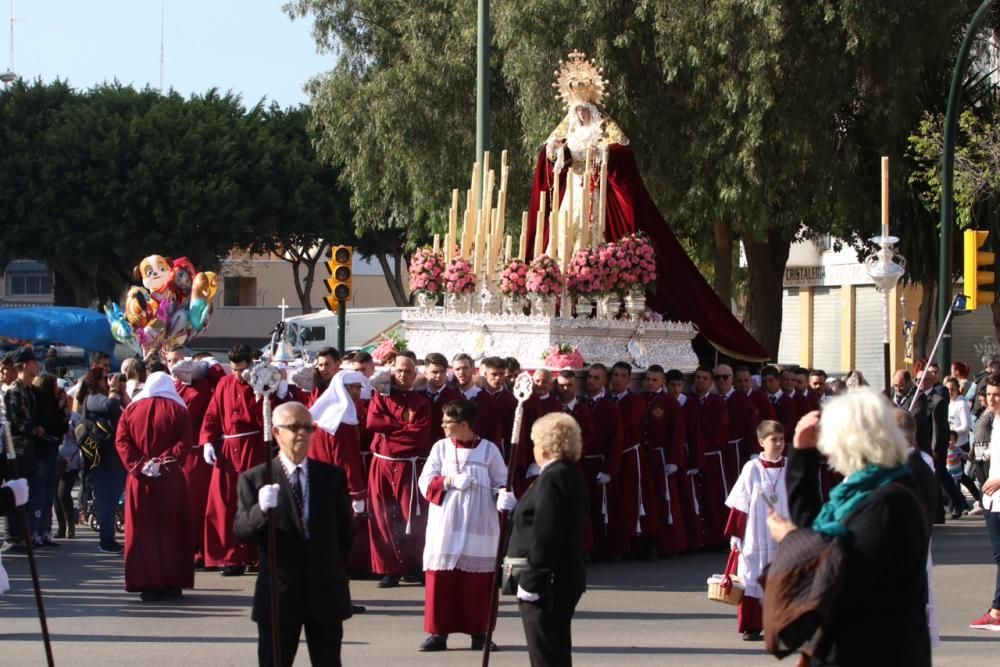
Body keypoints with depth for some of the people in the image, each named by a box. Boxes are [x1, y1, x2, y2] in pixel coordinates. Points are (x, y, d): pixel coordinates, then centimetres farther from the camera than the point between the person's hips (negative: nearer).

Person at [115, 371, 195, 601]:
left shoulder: (131, 409, 6)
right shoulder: (178, 410, -1)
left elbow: (121, 440, -3)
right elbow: (185, 442, -12)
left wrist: (137, 465, -8)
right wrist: (166, 461, -12)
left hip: (139, 478, 1)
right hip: (171, 479, -1)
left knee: (142, 530, 5)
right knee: (171, 529, 6)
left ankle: (147, 583, 1)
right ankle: (171, 583, 7)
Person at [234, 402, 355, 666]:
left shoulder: (333, 476, 8)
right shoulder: (254, 478, 0)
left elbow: (346, 530, 13)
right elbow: (241, 531, -9)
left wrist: (333, 566, 7)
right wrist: (261, 510, -27)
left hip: (326, 593, 2)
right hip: (278, 593, -2)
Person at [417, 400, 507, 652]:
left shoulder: (488, 449, 2)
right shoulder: (441, 447, 6)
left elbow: (501, 482, 6)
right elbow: (426, 482, 1)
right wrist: (448, 482, -15)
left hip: (478, 525, -1)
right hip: (445, 525, 1)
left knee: (478, 580, 2)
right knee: (441, 577, -2)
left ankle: (479, 633, 11)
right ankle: (439, 631, 5)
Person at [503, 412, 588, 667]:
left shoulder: (553, 478, -19)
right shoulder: (571, 476, 13)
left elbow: (544, 537, -24)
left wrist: (530, 581, -22)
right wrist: (512, 509, 26)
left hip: (546, 585, -10)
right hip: (565, 581, 10)